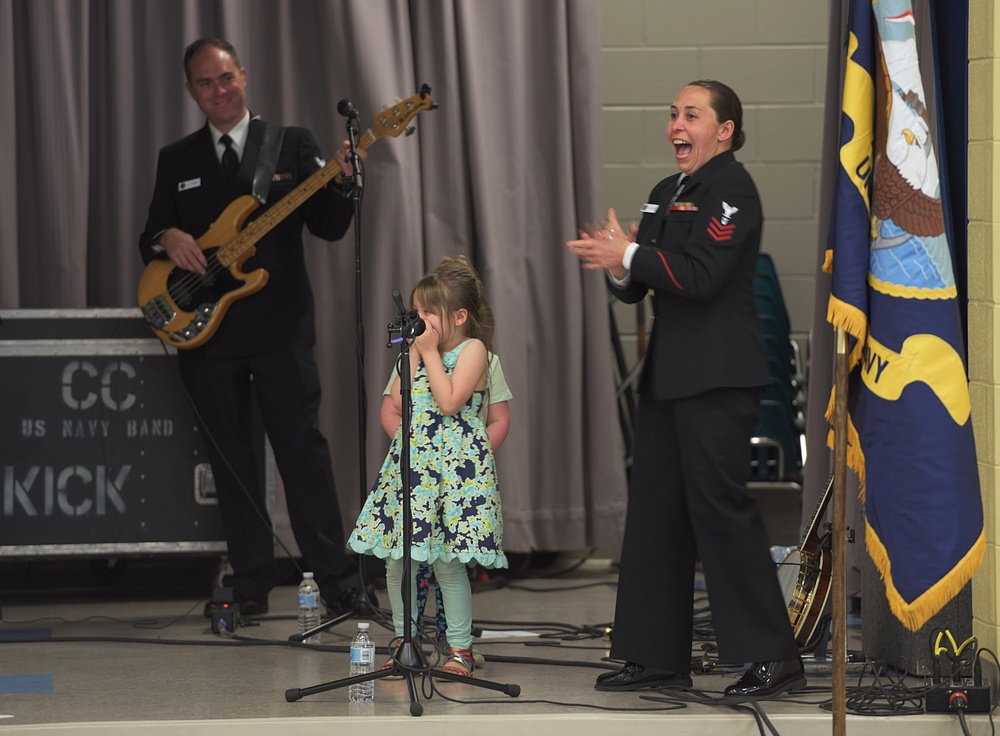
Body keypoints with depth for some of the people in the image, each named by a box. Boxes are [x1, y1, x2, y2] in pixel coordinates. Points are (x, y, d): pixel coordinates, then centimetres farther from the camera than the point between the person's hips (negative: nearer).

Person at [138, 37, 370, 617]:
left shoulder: (293, 145, 6)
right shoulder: (177, 161, 13)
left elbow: (329, 227, 0)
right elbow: (151, 236, 14)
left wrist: (341, 184, -20)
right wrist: (168, 239, -10)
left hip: (280, 326, -3)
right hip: (208, 330, 3)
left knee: (303, 449, -7)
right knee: (232, 460, 5)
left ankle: (339, 579, -5)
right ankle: (252, 580, 11)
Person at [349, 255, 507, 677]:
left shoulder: (473, 350, -6)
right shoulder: (420, 349, 14)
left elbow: (449, 402, -18)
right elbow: (398, 404, 7)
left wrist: (430, 353, -11)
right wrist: (415, 354, 1)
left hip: (456, 467, -7)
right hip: (410, 463, 7)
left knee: (447, 561, -6)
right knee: (397, 559, 4)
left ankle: (460, 647, 5)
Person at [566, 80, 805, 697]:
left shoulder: (731, 188, -9)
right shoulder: (666, 194, 19)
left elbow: (700, 275, -20)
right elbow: (638, 286, 19)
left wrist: (629, 255, -14)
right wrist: (618, 267, -2)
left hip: (718, 376, -10)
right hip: (669, 371, 10)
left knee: (719, 502, -11)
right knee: (655, 507, 9)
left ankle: (775, 657, -7)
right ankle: (659, 656, 15)